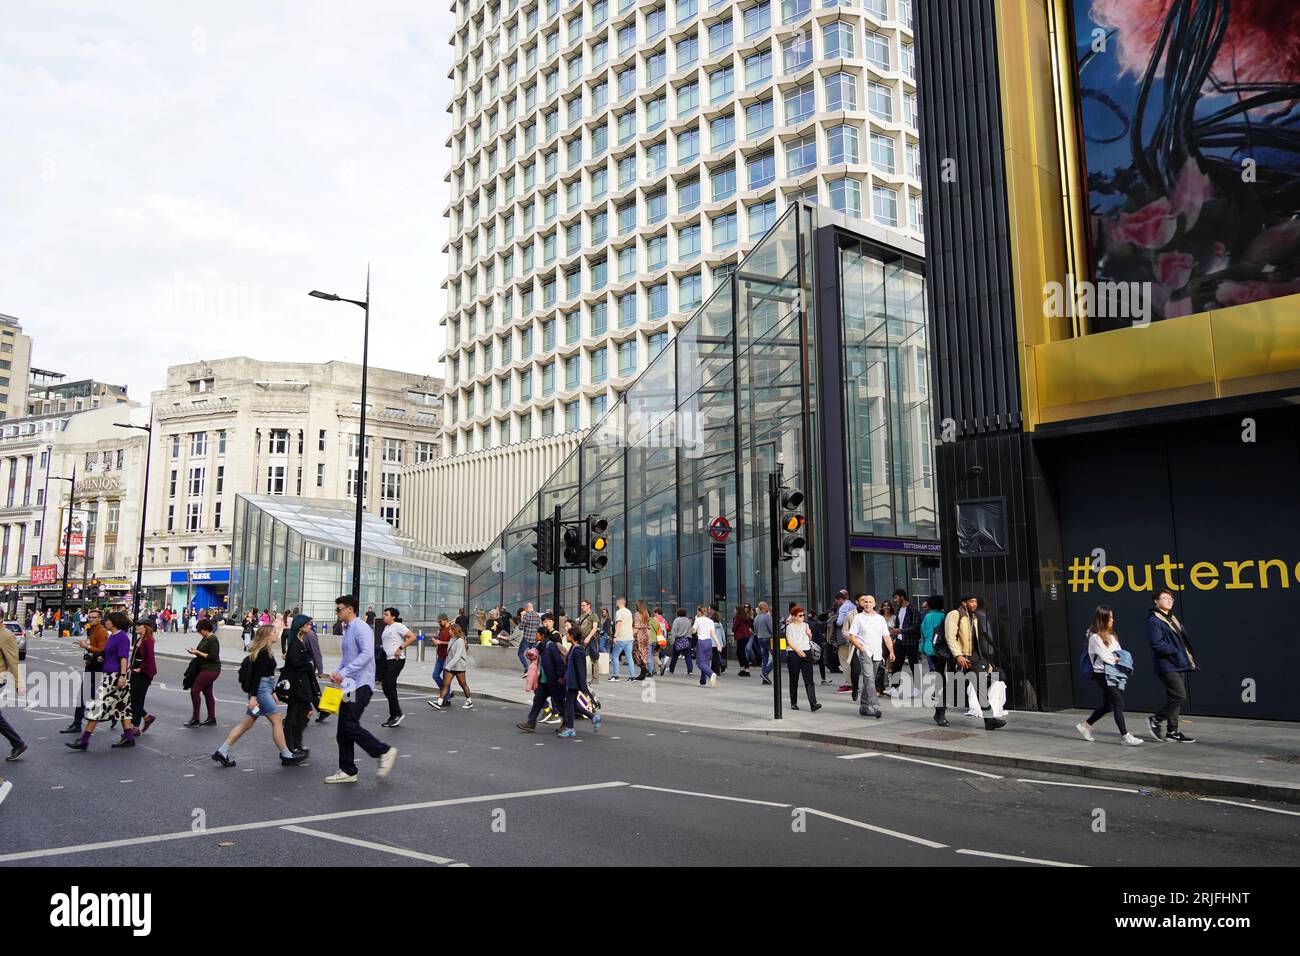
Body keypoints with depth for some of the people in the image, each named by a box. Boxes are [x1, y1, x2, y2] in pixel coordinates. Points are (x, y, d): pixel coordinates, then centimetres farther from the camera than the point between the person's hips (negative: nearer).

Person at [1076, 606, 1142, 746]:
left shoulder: (1112, 636, 15)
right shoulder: (1095, 637, -12)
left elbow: (1119, 653, 13)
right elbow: (1104, 656, -16)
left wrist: (1120, 659, -7)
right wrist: (1116, 660, -3)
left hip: (1114, 674, 9)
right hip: (1103, 675, -9)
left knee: (1107, 705, 13)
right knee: (1119, 704, -11)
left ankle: (1085, 726, 26)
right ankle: (1125, 736, -7)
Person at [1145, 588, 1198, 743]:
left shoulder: (1173, 619, 19)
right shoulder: (1154, 620, -11)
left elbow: (1183, 640, 22)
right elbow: (1156, 643, -19)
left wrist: (1188, 656, 7)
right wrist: (1176, 651, -19)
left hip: (1179, 665, 9)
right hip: (1167, 666, -9)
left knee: (1174, 698, 11)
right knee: (1179, 696, -14)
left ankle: (1172, 731, 17)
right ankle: (1156, 719, 2)